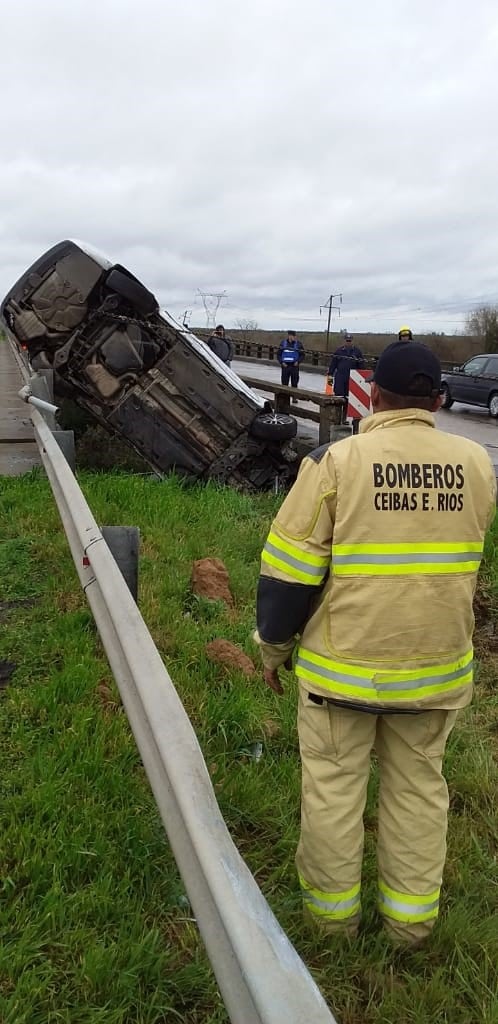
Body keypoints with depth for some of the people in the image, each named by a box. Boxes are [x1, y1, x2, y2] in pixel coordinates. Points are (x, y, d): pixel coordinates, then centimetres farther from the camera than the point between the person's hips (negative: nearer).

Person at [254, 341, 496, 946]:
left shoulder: (335, 462, -14)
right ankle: (411, 916, 35)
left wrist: (273, 648, 2)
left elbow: (288, 572, -11)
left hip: (342, 665, -3)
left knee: (333, 784, 16)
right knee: (418, 785, 20)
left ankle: (333, 907, 34)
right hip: (437, 667, 4)